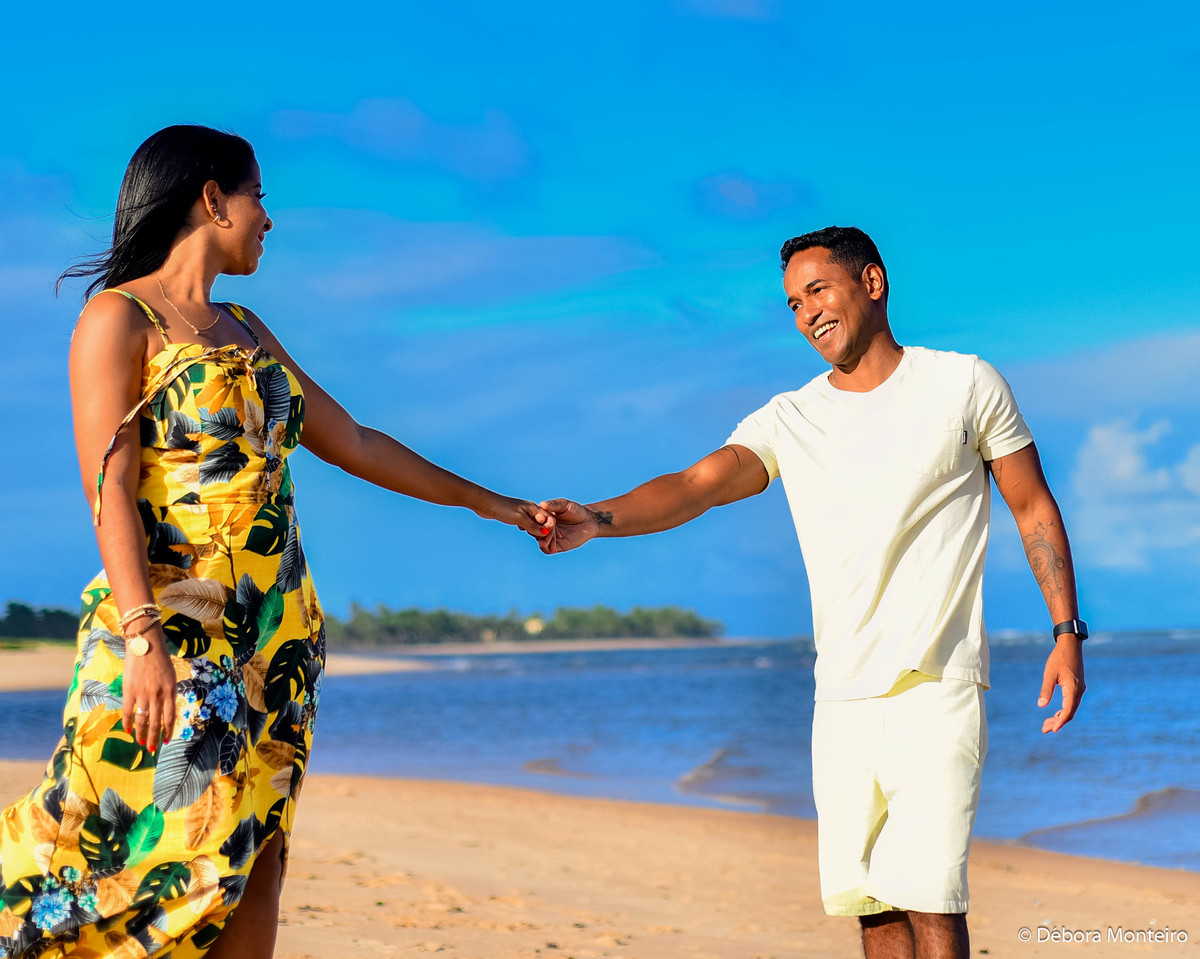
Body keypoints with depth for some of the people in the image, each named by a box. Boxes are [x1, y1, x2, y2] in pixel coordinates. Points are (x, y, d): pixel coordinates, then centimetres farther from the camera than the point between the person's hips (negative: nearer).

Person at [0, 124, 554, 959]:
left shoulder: (243, 330, 19)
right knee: (162, 862, -14)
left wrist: (488, 503, 31)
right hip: (175, 632, -7)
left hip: (275, 634, 7)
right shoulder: (119, 317, -3)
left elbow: (351, 443, 26)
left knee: (253, 868, 2)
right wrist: (143, 639, -24)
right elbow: (109, 487, -13)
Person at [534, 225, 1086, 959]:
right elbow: (698, 485, -7)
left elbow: (1034, 509, 8)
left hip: (937, 690, -4)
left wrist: (1068, 631, 0)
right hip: (842, 699, 4)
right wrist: (597, 519, -26)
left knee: (929, 897, -14)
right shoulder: (789, 419, 9)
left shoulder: (964, 385, 4)